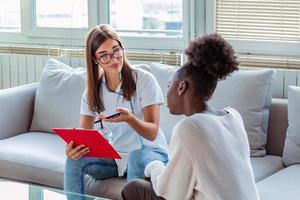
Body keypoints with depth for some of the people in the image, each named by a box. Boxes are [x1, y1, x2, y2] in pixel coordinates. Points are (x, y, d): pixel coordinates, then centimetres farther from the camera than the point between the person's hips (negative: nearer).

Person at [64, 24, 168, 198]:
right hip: (115, 156, 4)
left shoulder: (144, 80, -13)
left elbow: (152, 133, -17)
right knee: (75, 160, -20)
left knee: (136, 158, -37)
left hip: (149, 150, -4)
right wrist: (73, 147, -28)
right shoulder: (93, 90, 1)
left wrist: (129, 118, -39)